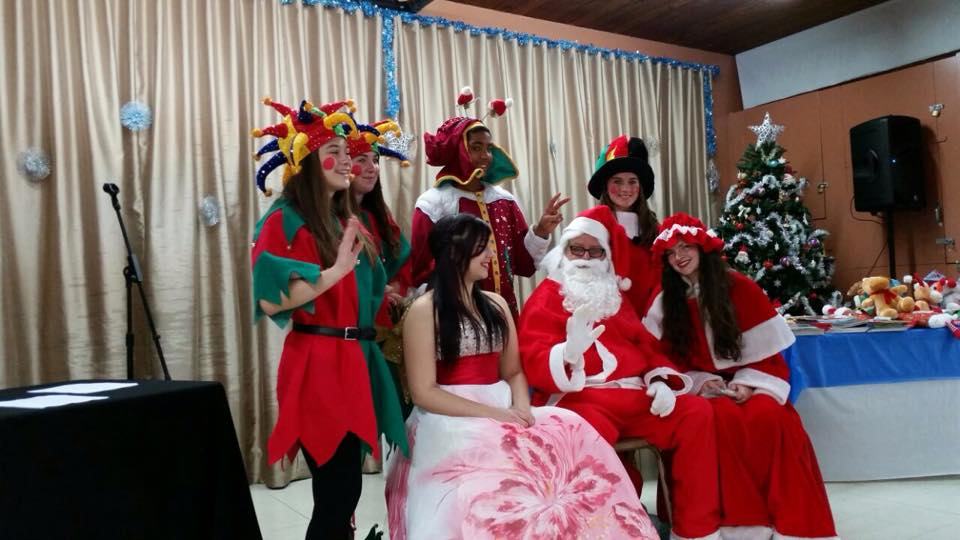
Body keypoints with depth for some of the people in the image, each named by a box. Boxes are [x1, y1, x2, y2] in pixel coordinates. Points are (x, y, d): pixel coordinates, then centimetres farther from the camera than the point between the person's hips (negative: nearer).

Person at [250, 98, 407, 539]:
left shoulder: (345, 219, 15)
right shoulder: (284, 220, -8)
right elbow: (270, 300, -19)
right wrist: (336, 270, -21)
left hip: (354, 359, 7)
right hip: (318, 364, -7)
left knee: (343, 488, 14)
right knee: (339, 490, -4)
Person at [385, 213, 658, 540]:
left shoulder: (496, 304, 15)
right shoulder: (424, 310, -5)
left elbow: (513, 372, 15)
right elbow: (424, 392, -9)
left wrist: (521, 407, -7)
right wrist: (493, 413, -16)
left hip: (505, 411, 6)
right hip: (451, 420, -5)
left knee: (571, 432, -20)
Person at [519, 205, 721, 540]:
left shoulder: (614, 296, 25)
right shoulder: (547, 297, 4)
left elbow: (645, 345, 24)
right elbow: (534, 365, -7)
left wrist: (661, 380, 3)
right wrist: (570, 352, -28)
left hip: (634, 394, 7)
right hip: (579, 397, -6)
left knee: (697, 413, -13)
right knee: (588, 435, -39)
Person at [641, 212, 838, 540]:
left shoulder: (741, 288, 1)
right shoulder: (664, 301, 4)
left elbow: (765, 350, 0)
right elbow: (668, 361, 2)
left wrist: (747, 384, -15)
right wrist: (702, 381, -14)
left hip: (747, 384, 1)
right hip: (700, 390, 0)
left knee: (772, 418, -32)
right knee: (725, 418, -34)